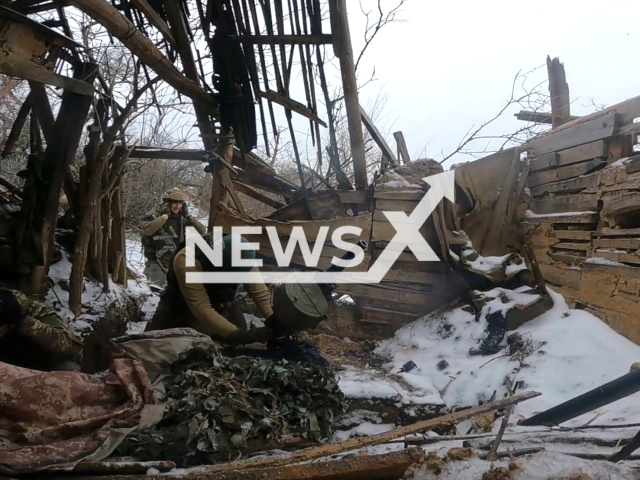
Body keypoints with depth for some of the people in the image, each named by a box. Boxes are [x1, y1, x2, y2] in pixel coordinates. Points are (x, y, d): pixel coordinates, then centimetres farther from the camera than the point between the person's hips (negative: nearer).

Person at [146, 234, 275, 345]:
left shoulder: (242, 256, -28)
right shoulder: (187, 261, -42)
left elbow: (259, 291, -26)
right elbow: (201, 309, -46)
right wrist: (236, 334, -55)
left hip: (217, 300, 3)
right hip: (183, 302, -3)